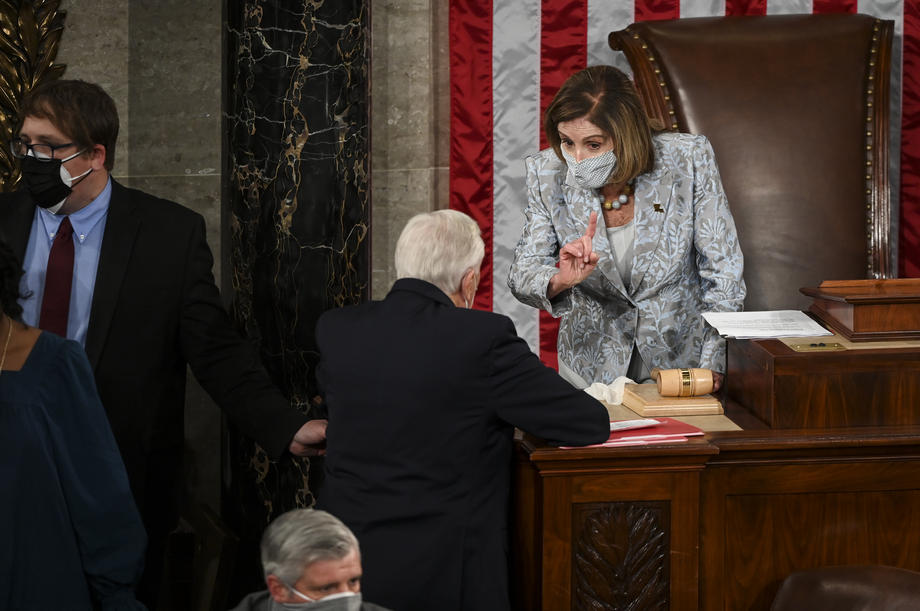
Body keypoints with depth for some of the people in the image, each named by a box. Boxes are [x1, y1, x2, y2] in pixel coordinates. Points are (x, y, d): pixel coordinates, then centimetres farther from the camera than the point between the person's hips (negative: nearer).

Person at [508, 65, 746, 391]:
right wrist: (561, 280, -28)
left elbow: (723, 270, -7)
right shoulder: (546, 172, -9)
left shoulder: (688, 159, -13)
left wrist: (711, 366, -12)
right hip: (593, 364, 1)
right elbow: (522, 275, -5)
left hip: (681, 356, -1)